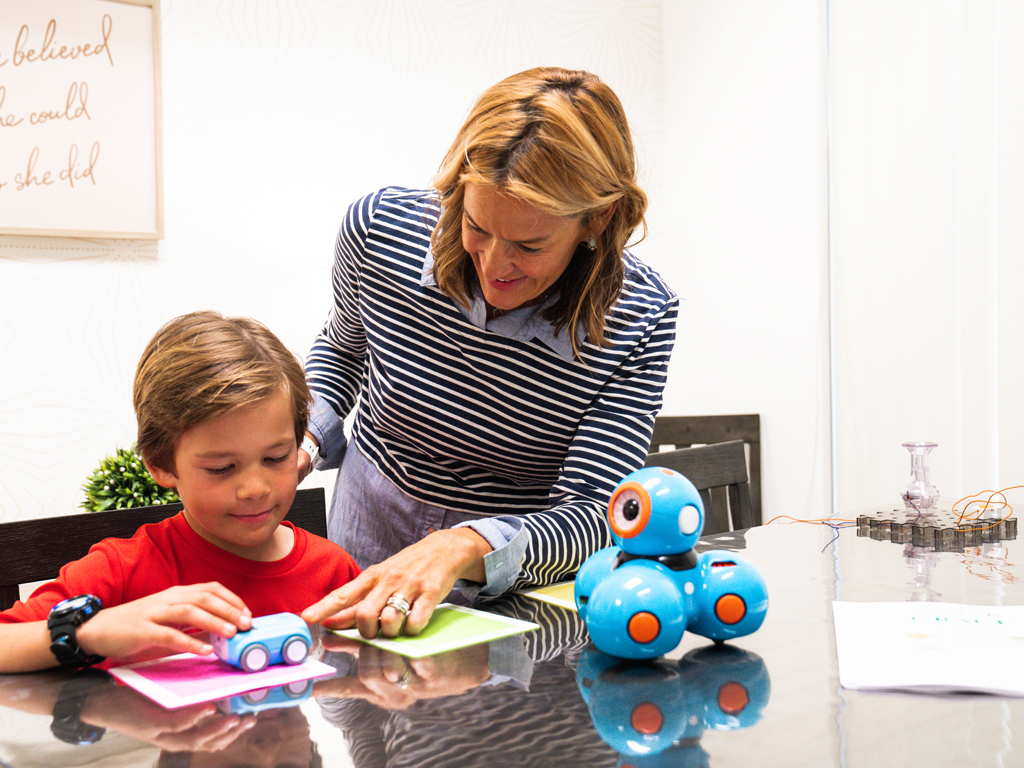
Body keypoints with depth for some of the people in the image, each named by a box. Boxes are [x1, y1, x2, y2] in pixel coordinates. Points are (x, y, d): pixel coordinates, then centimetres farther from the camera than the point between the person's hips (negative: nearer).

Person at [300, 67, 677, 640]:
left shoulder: (640, 318, -21)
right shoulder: (379, 227, -15)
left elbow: (591, 517, -25)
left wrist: (465, 549, -43)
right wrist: (302, 436, -9)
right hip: (370, 555, 1)